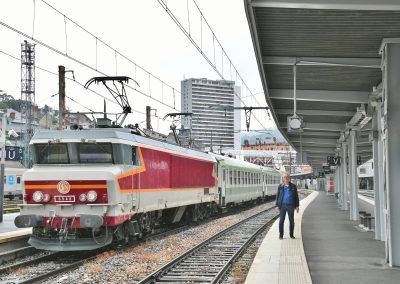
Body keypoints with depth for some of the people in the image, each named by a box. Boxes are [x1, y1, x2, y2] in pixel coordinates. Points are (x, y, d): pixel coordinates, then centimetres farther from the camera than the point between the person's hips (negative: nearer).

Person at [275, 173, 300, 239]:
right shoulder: (280, 186, 3)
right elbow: (277, 196, 7)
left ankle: (291, 234, 16)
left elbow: (296, 196, 6)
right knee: (281, 220, -1)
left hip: (291, 206, 1)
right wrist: (277, 205, 1)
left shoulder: (293, 186, 4)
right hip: (283, 205, -1)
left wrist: (297, 206, 1)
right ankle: (281, 235, 6)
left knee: (291, 220, 5)